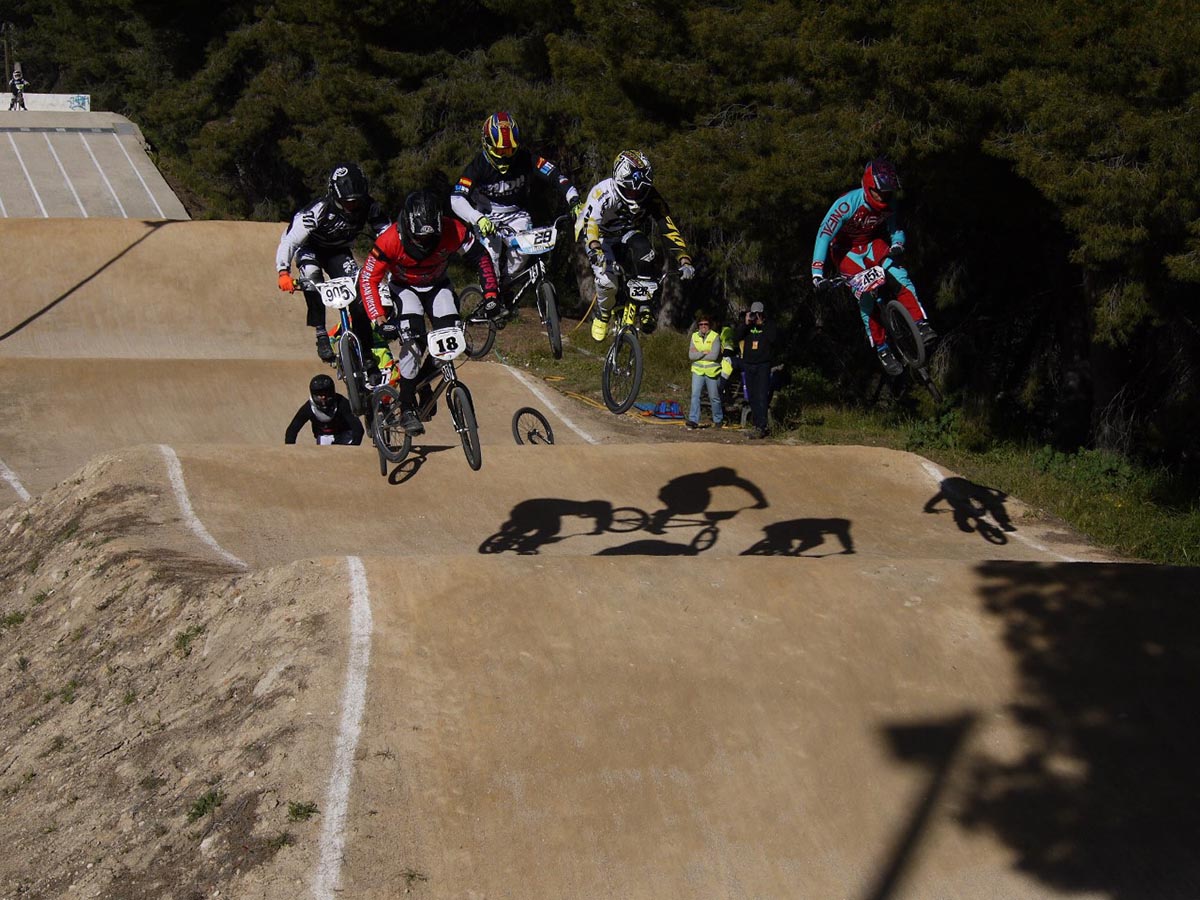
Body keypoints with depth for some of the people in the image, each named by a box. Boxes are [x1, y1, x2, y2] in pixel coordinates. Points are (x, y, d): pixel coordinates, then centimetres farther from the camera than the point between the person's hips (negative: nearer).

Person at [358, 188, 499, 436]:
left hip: (437, 286, 3)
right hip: (403, 287, -3)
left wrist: (491, 296, -23)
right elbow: (368, 279, -26)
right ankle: (407, 409, -18)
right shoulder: (391, 240, -33)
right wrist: (380, 319, -35)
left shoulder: (453, 231, -29)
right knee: (413, 339, -25)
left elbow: (481, 258, -15)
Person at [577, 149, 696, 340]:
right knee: (607, 281, -29)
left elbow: (668, 228, -26)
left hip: (628, 235, 2)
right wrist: (596, 253, -63)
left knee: (643, 249, -35)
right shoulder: (602, 193, -32)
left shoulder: (650, 196, -23)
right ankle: (602, 314, 5)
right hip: (601, 238, -2)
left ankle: (647, 306, -22)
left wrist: (684, 260, -38)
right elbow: (590, 224, -44)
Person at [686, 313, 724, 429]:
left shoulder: (715, 337, -7)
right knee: (695, 395, -10)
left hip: (712, 372, -2)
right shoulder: (694, 336, 4)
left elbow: (714, 355, -17)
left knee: (714, 397, 8)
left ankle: (718, 420, 23)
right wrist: (704, 353, -15)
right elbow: (691, 355, -4)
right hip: (698, 371, 3)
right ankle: (693, 420, -11)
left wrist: (697, 354, -11)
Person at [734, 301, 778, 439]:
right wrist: (745, 324, -15)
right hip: (748, 365, 4)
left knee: (762, 397, -11)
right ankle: (756, 424, 17)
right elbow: (736, 337, -6)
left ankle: (761, 427, -14)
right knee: (752, 397, 9)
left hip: (763, 366, -4)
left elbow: (774, 338, -16)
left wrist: (762, 325, -15)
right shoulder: (745, 326, 7)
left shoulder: (769, 326, 0)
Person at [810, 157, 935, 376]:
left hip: (874, 244, 4)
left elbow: (894, 228, 1)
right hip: (846, 250, -4)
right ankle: (882, 350, -4)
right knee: (866, 298, -15)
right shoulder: (847, 203, -32)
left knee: (900, 275, -23)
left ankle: (921, 326, -24)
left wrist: (897, 244, -23)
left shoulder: (888, 203, -15)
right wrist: (817, 273, -35)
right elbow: (824, 236, -30)